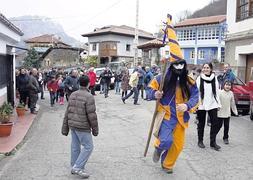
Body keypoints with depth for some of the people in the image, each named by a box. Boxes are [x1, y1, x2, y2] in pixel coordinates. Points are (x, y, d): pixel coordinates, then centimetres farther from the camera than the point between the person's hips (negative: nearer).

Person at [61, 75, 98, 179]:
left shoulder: (73, 95, 6)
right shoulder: (89, 97, -17)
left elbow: (67, 112, 8)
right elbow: (92, 115, -18)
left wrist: (65, 128, 14)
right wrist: (95, 129, -5)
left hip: (72, 125, 8)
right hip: (82, 127, -8)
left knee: (75, 146, 16)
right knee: (88, 147, 4)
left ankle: (74, 167, 27)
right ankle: (77, 167, 4)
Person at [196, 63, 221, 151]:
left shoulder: (215, 78, 4)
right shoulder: (199, 79, -4)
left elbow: (217, 92, 7)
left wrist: (218, 104, 6)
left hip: (212, 104, 2)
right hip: (201, 105, -2)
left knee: (215, 123, -2)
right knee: (201, 123, 10)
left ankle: (213, 142, 10)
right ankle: (200, 141, 25)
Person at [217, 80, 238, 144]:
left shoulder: (231, 93, 5)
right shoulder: (220, 92, -11)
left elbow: (233, 103, 13)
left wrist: (235, 111, 16)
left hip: (227, 113, 4)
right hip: (220, 113, -4)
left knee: (226, 126, 9)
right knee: (219, 125, 3)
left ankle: (225, 138, 22)